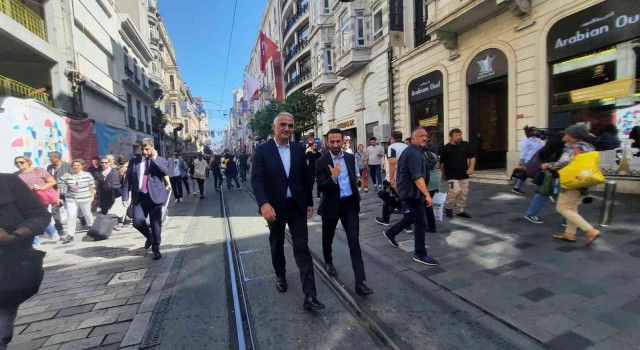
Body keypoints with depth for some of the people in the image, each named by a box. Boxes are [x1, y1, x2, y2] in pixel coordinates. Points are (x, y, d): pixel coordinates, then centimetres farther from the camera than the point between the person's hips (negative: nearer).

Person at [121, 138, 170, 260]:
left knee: (156, 224, 2)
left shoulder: (160, 160, 3)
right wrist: (125, 196, 1)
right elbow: (127, 179, 8)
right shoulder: (133, 161, 10)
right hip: (139, 197, 2)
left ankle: (156, 248, 18)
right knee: (137, 222, -8)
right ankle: (149, 236, 24)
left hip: (154, 197, -2)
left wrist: (155, 159, -17)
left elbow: (166, 172, -17)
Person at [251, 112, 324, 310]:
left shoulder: (299, 149, 2)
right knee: (277, 245, 18)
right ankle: (280, 276, 44)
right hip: (274, 207, -1)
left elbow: (305, 177, 7)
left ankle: (309, 296, 2)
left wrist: (309, 203, 8)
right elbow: (256, 179, -16)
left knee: (302, 248, -1)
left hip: (297, 206, 1)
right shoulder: (262, 150, -7)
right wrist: (263, 204, -31)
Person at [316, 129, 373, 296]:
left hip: (350, 204, 2)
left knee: (354, 241, -5)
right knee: (328, 238, 18)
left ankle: (360, 282, -2)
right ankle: (329, 262, 47)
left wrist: (357, 197, 19)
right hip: (331, 205, -2)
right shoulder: (321, 162, -12)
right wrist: (333, 177, -34)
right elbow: (321, 187, -18)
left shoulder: (350, 157, 2)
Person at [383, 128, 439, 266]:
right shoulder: (414, 153, -21)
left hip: (409, 190, 11)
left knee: (414, 216, 23)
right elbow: (417, 177, -32)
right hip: (412, 192, -11)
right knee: (421, 222, -3)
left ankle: (391, 232, 30)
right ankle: (420, 254, 7)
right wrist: (427, 195, -36)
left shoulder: (410, 151, 14)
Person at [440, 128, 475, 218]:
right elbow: (442, 162, 1)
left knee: (463, 193, 9)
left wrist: (471, 167, -5)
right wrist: (443, 174, 6)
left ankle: (461, 211, 24)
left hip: (464, 174, 4)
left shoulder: (466, 145, 1)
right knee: (455, 190, -18)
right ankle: (448, 207, 5)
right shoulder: (445, 148, -7)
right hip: (451, 175, -4)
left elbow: (472, 157, 10)